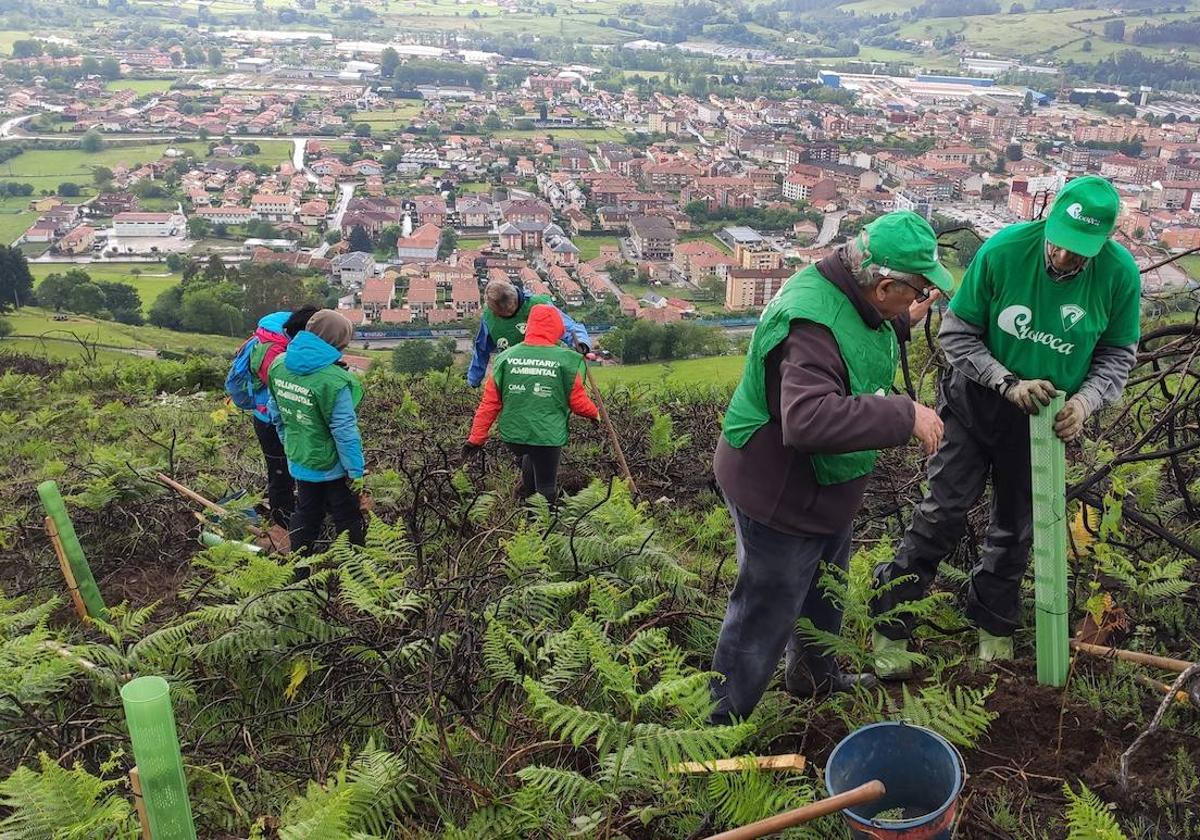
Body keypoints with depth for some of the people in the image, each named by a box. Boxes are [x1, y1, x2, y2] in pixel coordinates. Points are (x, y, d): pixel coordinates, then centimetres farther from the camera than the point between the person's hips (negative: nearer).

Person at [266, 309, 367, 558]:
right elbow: (344, 431, -23)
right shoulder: (334, 380, -28)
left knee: (305, 515, 22)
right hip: (332, 465, -6)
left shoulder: (279, 365, -5)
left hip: (299, 461, 7)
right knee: (348, 520, 11)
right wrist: (356, 471, -13)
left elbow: (276, 413, 7)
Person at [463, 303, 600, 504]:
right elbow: (578, 401, -2)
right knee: (546, 488, 13)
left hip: (513, 434, 3)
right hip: (547, 435, -3)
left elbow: (489, 402, 1)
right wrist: (594, 413, 20)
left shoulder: (506, 358, -2)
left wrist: (476, 438, 9)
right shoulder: (566, 361, -10)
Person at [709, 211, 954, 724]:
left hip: (825, 488, 10)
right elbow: (810, 418, -49)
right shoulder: (811, 322, -34)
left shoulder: (853, 297, -1)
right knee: (764, 618, 4)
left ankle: (815, 674, 55)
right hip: (779, 498, -10)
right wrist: (906, 416, -42)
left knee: (824, 594, 30)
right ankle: (718, 725, 22)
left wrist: (902, 324, 12)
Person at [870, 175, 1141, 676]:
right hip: (978, 404, -2)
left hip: (1045, 419, 3)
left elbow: (1118, 354, 0)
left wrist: (1085, 401, -18)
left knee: (1016, 526, 15)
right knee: (943, 512, -4)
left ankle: (994, 625, 37)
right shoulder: (1004, 250, -22)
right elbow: (956, 334, -13)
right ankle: (891, 624, 9)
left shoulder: (1120, 274, -15)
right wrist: (1008, 383, -23)